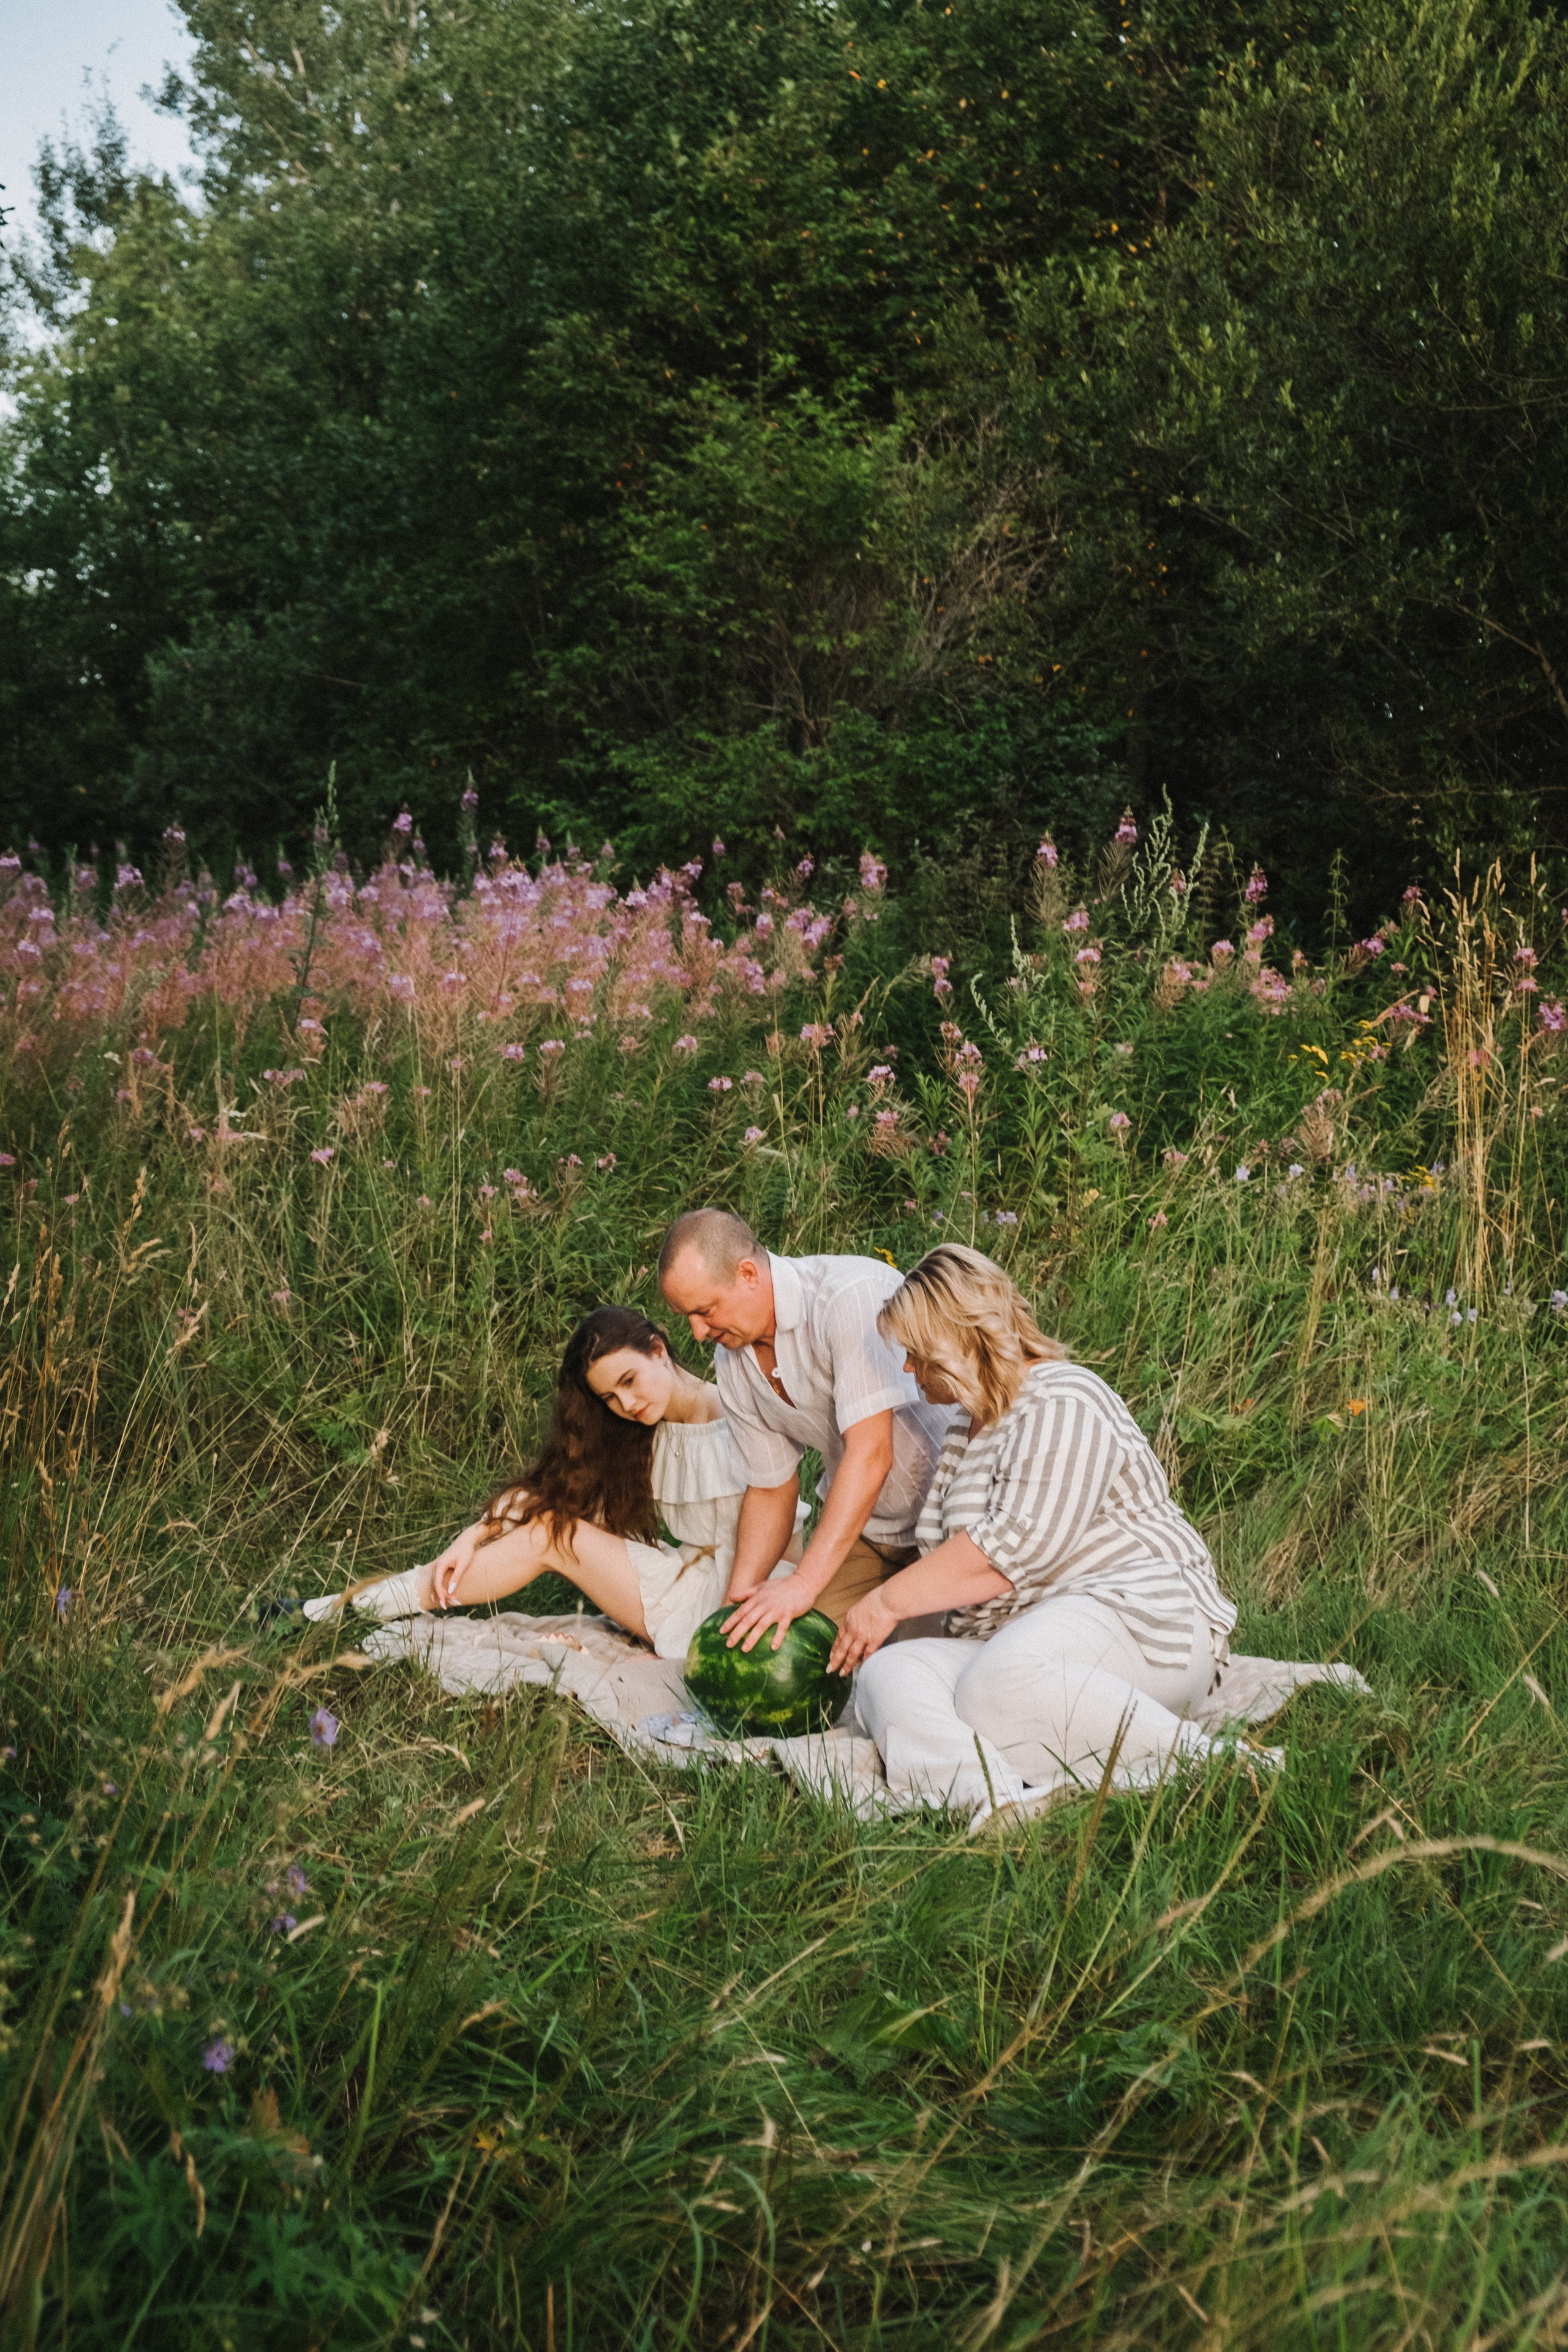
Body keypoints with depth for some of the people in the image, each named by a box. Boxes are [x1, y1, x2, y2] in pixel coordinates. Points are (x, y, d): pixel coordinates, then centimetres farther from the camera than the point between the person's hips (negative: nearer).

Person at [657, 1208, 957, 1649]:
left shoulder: (851, 1294, -28)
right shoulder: (733, 1364, -2)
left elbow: (870, 1453, -33)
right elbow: (771, 1488, 9)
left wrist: (804, 1583, -36)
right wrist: (737, 1602, -3)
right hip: (862, 1523, 7)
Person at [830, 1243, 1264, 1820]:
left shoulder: (1062, 1403, -7)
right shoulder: (969, 1425, 24)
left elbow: (1020, 1545, -19)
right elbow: (948, 1557, 31)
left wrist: (889, 1602, -13)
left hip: (1139, 1617, -9)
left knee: (1002, 1683, -39)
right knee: (886, 1674, -21)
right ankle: (1000, 1802, -48)